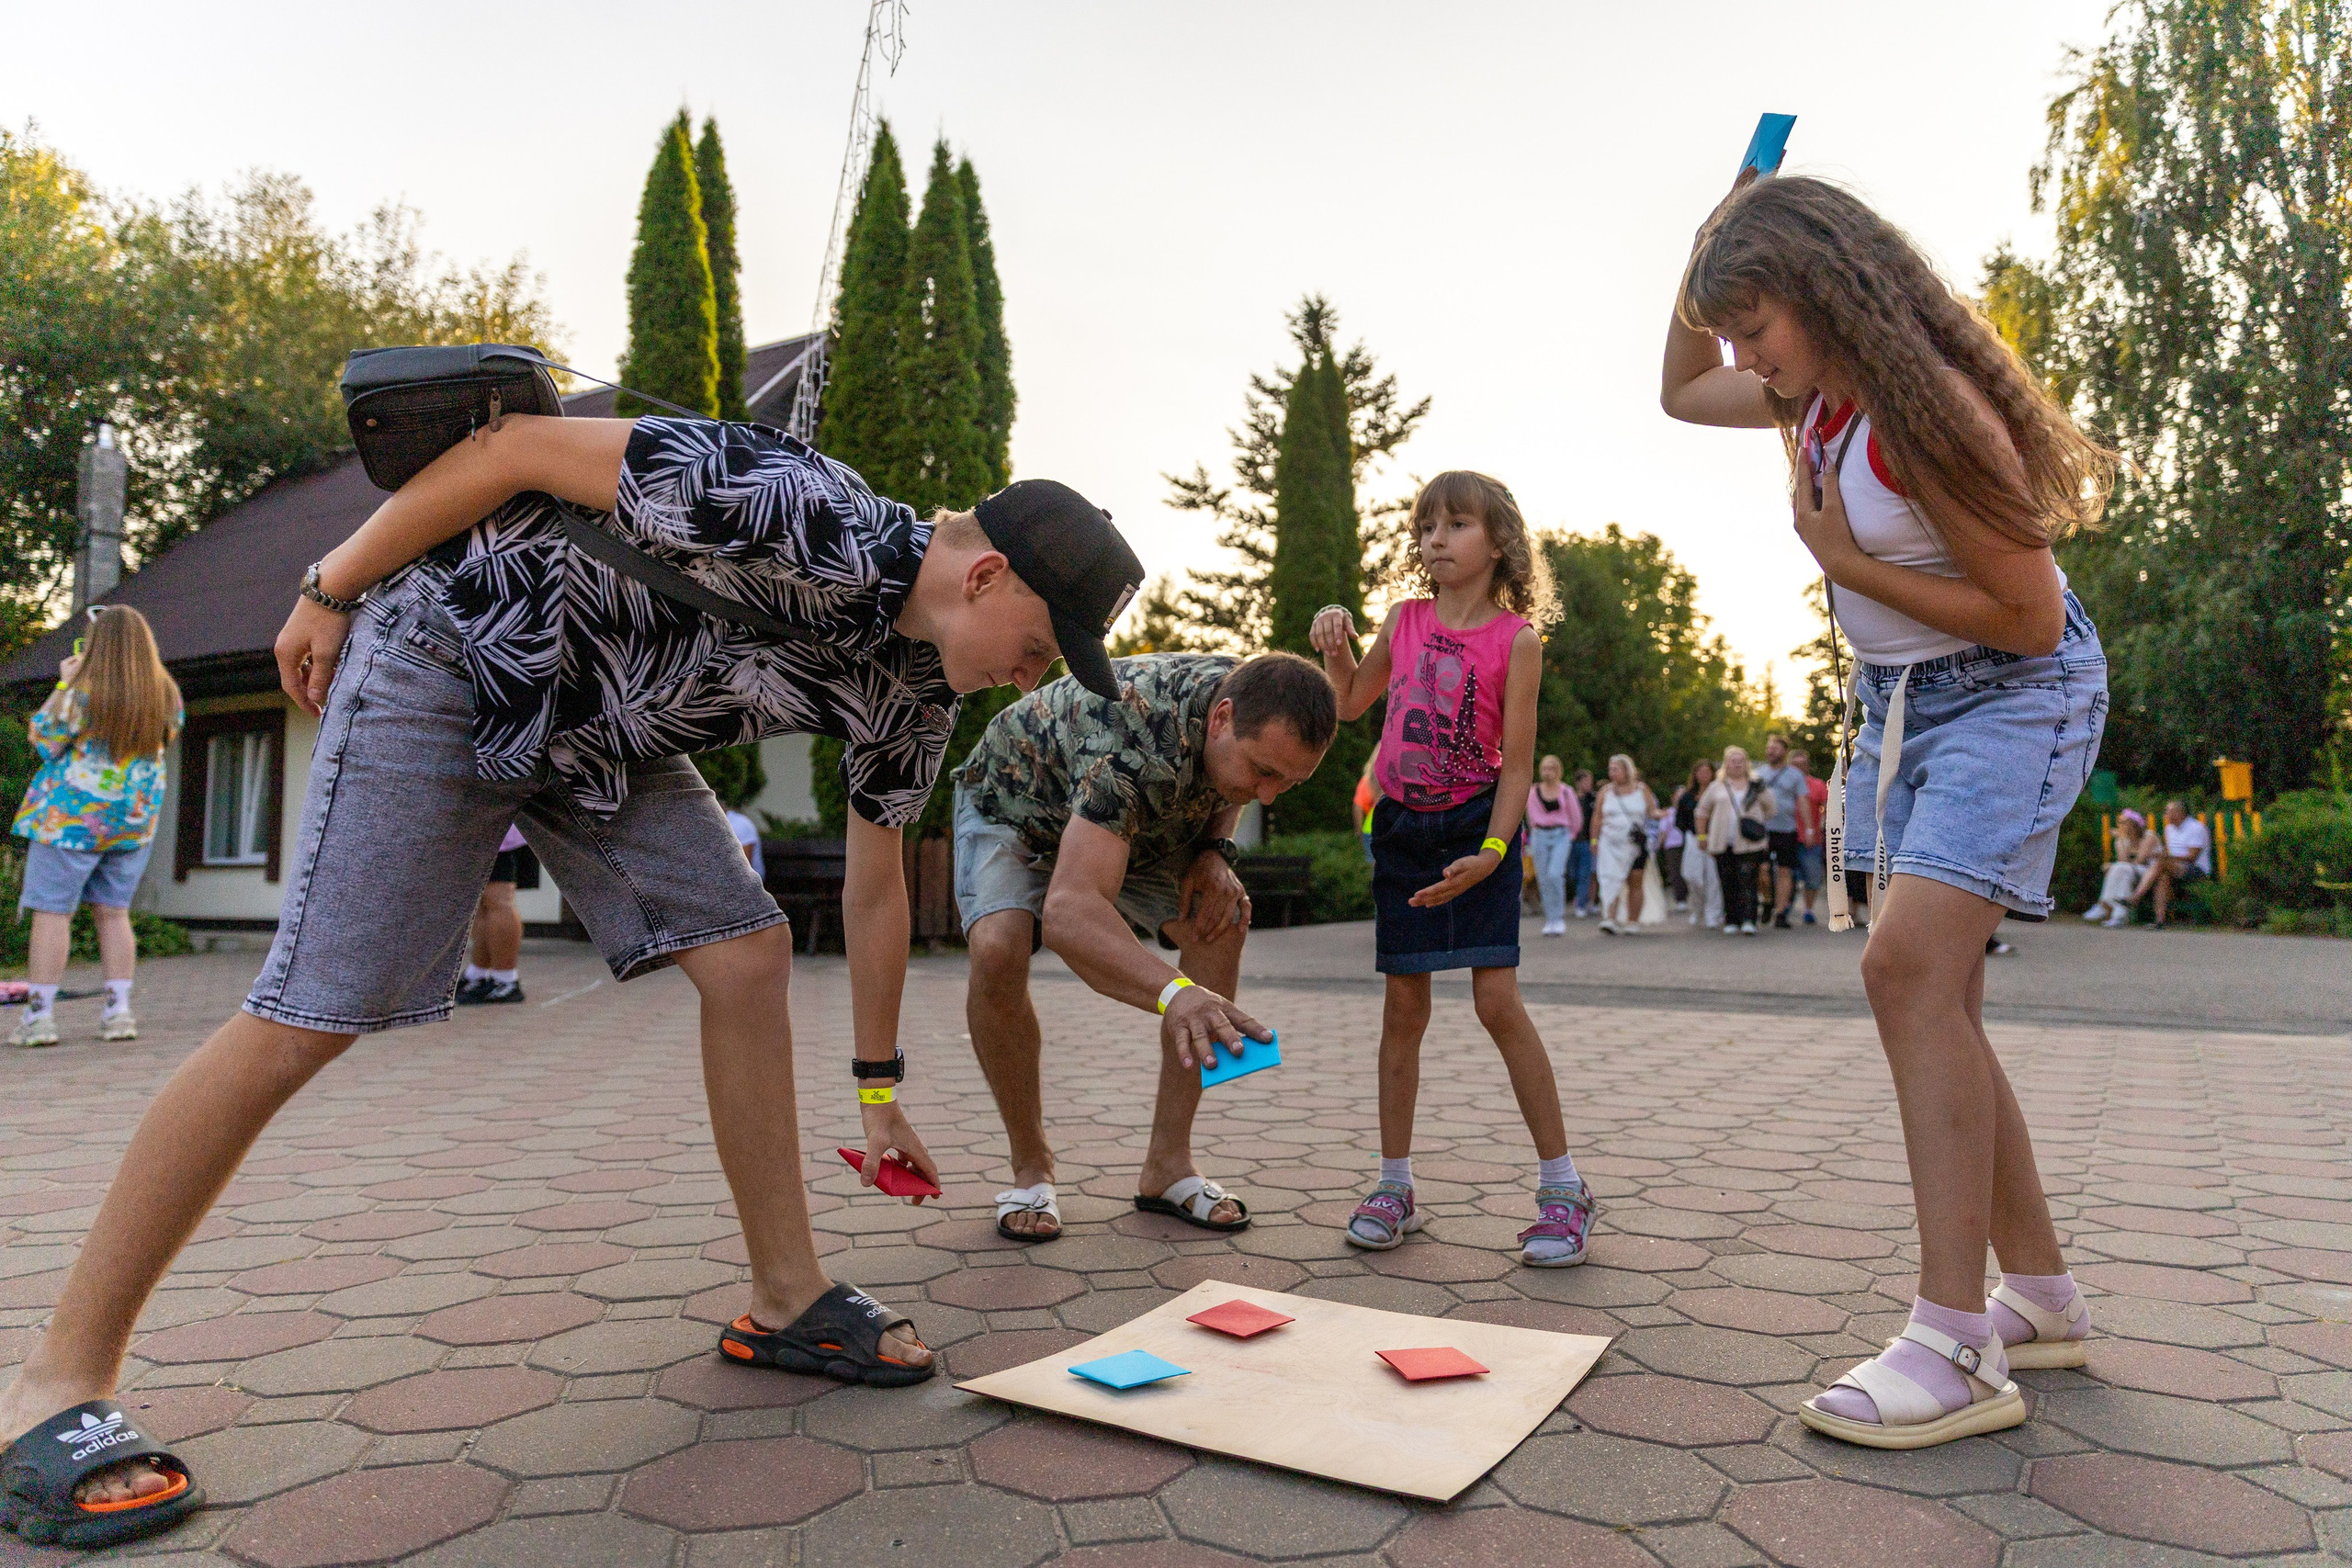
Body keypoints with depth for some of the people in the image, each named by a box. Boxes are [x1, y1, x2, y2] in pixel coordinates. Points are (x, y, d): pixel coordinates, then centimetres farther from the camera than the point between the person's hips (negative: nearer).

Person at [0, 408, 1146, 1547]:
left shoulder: (917, 692, -5)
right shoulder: (816, 527, -32)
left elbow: (875, 882, 8)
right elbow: (525, 446, -23)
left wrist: (878, 1091, 14)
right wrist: (334, 590, -13)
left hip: (604, 733, 7)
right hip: (452, 652, -7)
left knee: (747, 953, -4)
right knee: (308, 1017, -11)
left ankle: (787, 1302, 7)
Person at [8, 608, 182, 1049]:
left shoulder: (82, 694, -14)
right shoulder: (166, 695, 0)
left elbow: (43, 738, -2)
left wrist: (63, 684, 4)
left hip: (72, 817, -5)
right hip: (136, 818, 5)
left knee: (52, 913, 2)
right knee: (113, 913, 11)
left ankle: (38, 1016, 3)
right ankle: (118, 1012, 9)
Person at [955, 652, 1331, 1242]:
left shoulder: (1255, 710, -22)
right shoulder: (1134, 740, -45)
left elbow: (1220, 792, 5)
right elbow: (1068, 909, -56)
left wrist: (1215, 851, -17)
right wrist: (1174, 991, -72)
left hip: (1138, 824, 6)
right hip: (1012, 806, -5)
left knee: (1222, 923, -16)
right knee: (997, 949, -33)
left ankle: (1167, 1165, -8)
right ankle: (1031, 1169, -11)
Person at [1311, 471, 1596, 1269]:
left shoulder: (1517, 639, -6)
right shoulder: (1405, 620, 6)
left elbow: (1516, 763, -8)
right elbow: (1350, 703, 19)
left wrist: (1490, 852, -19)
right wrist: (1335, 645, 0)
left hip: (1475, 825, -4)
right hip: (1402, 825, 4)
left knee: (1497, 1001, -11)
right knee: (1404, 1007, 7)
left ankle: (1562, 1186, 3)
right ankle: (1394, 1186, 17)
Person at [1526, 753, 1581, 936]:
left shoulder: (1566, 792, -1)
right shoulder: (1534, 792, 3)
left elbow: (1576, 818, 11)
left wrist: (1570, 835, 19)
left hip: (1561, 835, -3)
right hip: (1540, 836, 3)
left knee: (1555, 875, -20)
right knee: (1543, 879, 2)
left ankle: (1559, 918, -10)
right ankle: (1550, 921, 10)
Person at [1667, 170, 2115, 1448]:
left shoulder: (1926, 407, -23)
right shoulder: (1813, 399, 3)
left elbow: (2032, 616, -21)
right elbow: (1683, 391, 22)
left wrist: (1849, 565, -18)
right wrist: (1704, 273, 5)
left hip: (2014, 698, -9)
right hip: (1898, 705, 9)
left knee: (1909, 964, -23)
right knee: (1931, 994, 4)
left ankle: (1958, 1350, -19)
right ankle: (2041, 1296, 16)